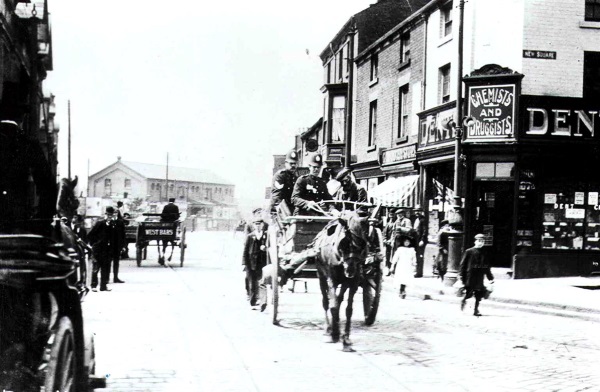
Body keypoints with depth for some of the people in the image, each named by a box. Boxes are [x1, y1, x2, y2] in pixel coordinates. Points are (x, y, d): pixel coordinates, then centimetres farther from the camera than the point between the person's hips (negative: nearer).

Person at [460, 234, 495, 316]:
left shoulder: (484, 253, 10)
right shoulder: (469, 251, -1)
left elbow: (487, 266, 15)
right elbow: (463, 264, -1)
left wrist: (490, 278, 11)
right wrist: (462, 275, -7)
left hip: (480, 278, 3)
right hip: (470, 275, -3)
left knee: (479, 294, -1)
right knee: (469, 293, -4)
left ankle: (476, 310, 9)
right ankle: (463, 301, 28)